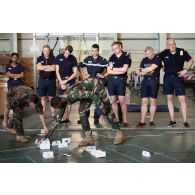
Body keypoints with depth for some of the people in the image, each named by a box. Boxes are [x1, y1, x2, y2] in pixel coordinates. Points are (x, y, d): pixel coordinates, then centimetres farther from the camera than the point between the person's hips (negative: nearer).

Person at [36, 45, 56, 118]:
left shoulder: (53, 58, 1)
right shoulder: (40, 58, 6)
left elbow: (53, 68, -13)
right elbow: (38, 68, -10)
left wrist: (43, 68, -8)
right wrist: (48, 66, -11)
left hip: (51, 80, -1)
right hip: (42, 80, 1)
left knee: (51, 98, 3)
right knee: (43, 98, 6)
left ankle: (53, 113, 9)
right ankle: (43, 113, 13)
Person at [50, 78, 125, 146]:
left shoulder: (73, 95, -33)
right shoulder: (63, 100, -5)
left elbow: (92, 95, -32)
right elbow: (60, 115, 10)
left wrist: (102, 107, -28)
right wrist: (52, 129, 13)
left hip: (96, 85, -8)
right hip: (88, 90, 8)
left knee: (106, 109, -11)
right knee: (81, 110, -4)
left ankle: (119, 134, -4)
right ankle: (89, 137, -1)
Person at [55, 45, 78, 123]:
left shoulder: (73, 59, -2)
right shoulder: (58, 57, 0)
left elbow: (75, 73, -3)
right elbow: (57, 71, 1)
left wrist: (66, 80, -11)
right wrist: (61, 82, -8)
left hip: (70, 81, -1)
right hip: (61, 81, 1)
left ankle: (67, 118, 5)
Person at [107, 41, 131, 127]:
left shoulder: (126, 56, -1)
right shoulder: (112, 57, 9)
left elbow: (124, 69, -13)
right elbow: (109, 71, 2)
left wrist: (113, 68, -3)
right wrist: (120, 71, -9)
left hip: (121, 80, -4)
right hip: (111, 80, 4)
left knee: (122, 101, -7)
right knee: (113, 101, 5)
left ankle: (125, 121, 0)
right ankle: (116, 119, 14)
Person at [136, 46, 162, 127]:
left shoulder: (157, 58, -2)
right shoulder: (144, 60, 13)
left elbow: (152, 68, -16)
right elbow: (139, 72, 11)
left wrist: (142, 70, -1)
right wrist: (146, 71, -8)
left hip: (154, 80, -4)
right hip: (145, 80, 4)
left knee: (153, 101, 1)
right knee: (144, 101, 1)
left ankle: (151, 121, 8)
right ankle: (142, 121, 2)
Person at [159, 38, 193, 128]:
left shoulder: (182, 52, -7)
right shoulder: (164, 53, -5)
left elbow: (190, 60, 6)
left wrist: (185, 70, -5)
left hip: (178, 77, -2)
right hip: (167, 78, 2)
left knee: (182, 99, -5)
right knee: (169, 98, 5)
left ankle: (185, 121, 3)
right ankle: (172, 120, 14)